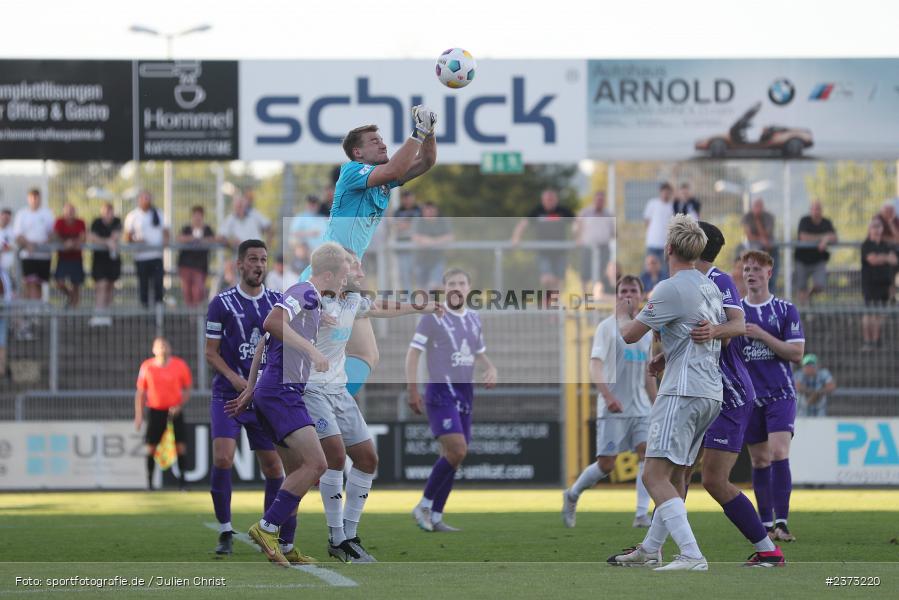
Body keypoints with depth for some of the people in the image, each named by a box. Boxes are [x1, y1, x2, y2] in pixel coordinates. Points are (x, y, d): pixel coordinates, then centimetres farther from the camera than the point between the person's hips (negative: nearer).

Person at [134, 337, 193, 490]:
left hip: (174, 410, 0)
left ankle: (182, 479, 0)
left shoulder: (180, 365, -4)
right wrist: (139, 416, -1)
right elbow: (140, 392, 4)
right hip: (155, 410, 0)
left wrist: (179, 406, -11)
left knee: (181, 445, -8)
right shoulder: (146, 367, -3)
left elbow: (187, 390, 5)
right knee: (151, 446, -2)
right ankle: (149, 481, 8)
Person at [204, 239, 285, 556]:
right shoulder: (222, 304, -2)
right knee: (222, 459, -18)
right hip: (227, 396, -3)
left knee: (273, 467, 2)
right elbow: (211, 352, -2)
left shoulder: (277, 303, 7)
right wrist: (235, 379, -17)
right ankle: (225, 533, -7)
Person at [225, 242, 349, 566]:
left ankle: (285, 546, 15)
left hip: (277, 392, 11)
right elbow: (272, 322, -27)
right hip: (281, 391, -11)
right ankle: (267, 527, -17)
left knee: (298, 473, 13)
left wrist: (250, 390, 28)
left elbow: (263, 343, 27)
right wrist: (312, 349, -27)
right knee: (316, 464, -18)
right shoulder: (303, 293, -8)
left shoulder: (308, 298, 23)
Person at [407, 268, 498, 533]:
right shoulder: (433, 317, -6)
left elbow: (479, 353, 25)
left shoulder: (474, 319, 13)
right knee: (457, 451, -20)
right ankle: (424, 506, -7)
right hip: (441, 392, -7)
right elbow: (413, 352, -6)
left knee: (452, 457, 5)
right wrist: (413, 391, -13)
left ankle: (435, 518, 11)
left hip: (465, 392, 7)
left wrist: (491, 369, 3)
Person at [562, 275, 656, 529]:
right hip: (613, 409, -5)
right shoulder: (608, 326, -4)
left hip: (641, 408, 5)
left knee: (648, 453, -15)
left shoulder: (646, 331, 13)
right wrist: (608, 396, -29)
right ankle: (572, 495, 22)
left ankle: (642, 515, -16)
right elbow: (595, 365, -15)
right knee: (606, 464, -5)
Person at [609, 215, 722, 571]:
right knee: (674, 477, 17)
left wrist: (622, 313, 18)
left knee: (655, 477, -14)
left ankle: (692, 556, -25)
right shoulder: (710, 288, 16)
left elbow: (630, 335, -6)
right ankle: (650, 550, 26)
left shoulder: (671, 289, -11)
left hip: (684, 393, -10)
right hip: (711, 394, 10)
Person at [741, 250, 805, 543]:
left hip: (780, 393, -3)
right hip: (748, 395, 3)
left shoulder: (785, 310, 1)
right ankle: (766, 523, 12)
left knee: (779, 453, -16)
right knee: (759, 460, 5)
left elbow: (797, 353, -5)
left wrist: (762, 335, -14)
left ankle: (781, 522, -17)